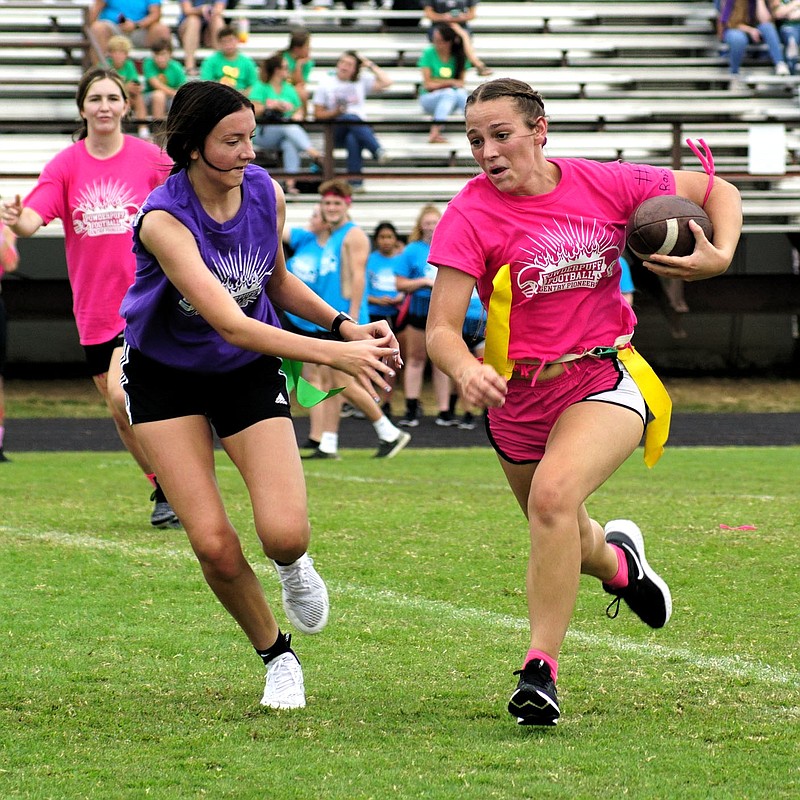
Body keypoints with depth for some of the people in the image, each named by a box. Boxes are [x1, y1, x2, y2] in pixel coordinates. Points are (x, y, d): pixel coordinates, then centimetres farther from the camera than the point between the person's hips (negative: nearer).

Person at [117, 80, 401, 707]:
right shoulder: (163, 219, -29)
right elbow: (231, 324, -37)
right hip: (166, 377, -3)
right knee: (214, 544, -14)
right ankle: (276, 656, 13)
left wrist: (346, 327, -5)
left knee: (285, 534, -17)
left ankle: (292, 564, 22)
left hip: (251, 372, 3)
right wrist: (335, 355, -45)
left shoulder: (266, 194, -11)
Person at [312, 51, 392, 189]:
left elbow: (386, 82, 5)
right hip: (335, 133, -1)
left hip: (360, 128, 1)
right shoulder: (326, 83, 12)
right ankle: (377, 151, -53)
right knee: (351, 118, -38)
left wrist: (370, 66, 10)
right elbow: (318, 114, 8)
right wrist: (336, 112, -10)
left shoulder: (361, 81, 18)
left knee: (352, 139, -38)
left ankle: (356, 182, -44)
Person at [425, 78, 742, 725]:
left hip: (605, 379, -2)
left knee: (553, 495, -30)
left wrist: (720, 257, -12)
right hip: (519, 397, 2)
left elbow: (715, 189, 7)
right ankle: (617, 558, 58)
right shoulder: (470, 216, -12)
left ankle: (541, 667, -24)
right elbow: (442, 327, -18)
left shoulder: (606, 185, -7)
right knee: (563, 542, 18)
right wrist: (465, 370, -40)